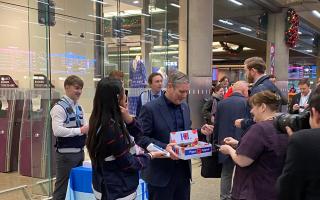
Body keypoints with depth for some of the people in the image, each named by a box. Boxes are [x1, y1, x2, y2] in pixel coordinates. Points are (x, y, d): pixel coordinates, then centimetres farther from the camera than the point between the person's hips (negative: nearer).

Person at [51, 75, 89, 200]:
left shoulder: (79, 107, 10)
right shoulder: (59, 107, -14)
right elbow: (57, 131, -24)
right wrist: (80, 130, -24)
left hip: (79, 152, 8)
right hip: (66, 154, -8)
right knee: (62, 187, 2)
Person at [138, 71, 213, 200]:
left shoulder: (185, 107, 10)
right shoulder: (150, 108, -12)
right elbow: (141, 137, -15)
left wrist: (200, 131, 0)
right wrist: (163, 147, -27)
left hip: (183, 170, 6)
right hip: (160, 173, -6)